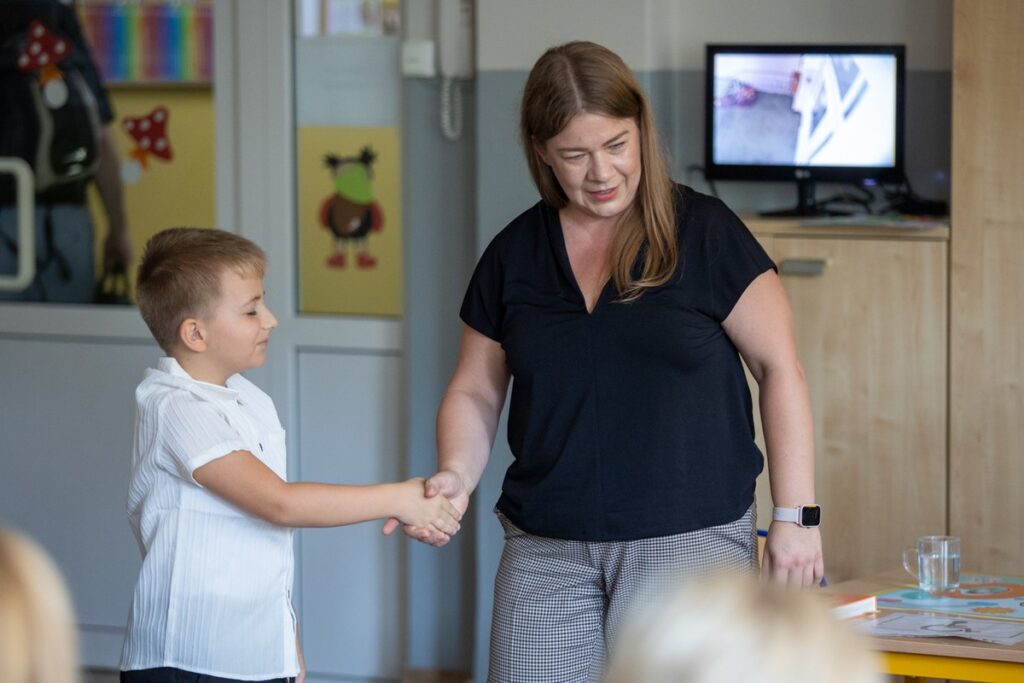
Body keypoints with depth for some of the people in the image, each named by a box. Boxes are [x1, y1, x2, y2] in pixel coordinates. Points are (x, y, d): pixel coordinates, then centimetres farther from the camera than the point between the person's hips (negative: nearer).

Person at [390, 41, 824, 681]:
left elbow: (779, 369, -1)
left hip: (690, 539, -3)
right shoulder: (514, 255, 9)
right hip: (546, 549, 4)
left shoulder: (703, 232, -2)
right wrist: (456, 475, -4)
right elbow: (475, 394, 16)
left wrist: (795, 516, -6)